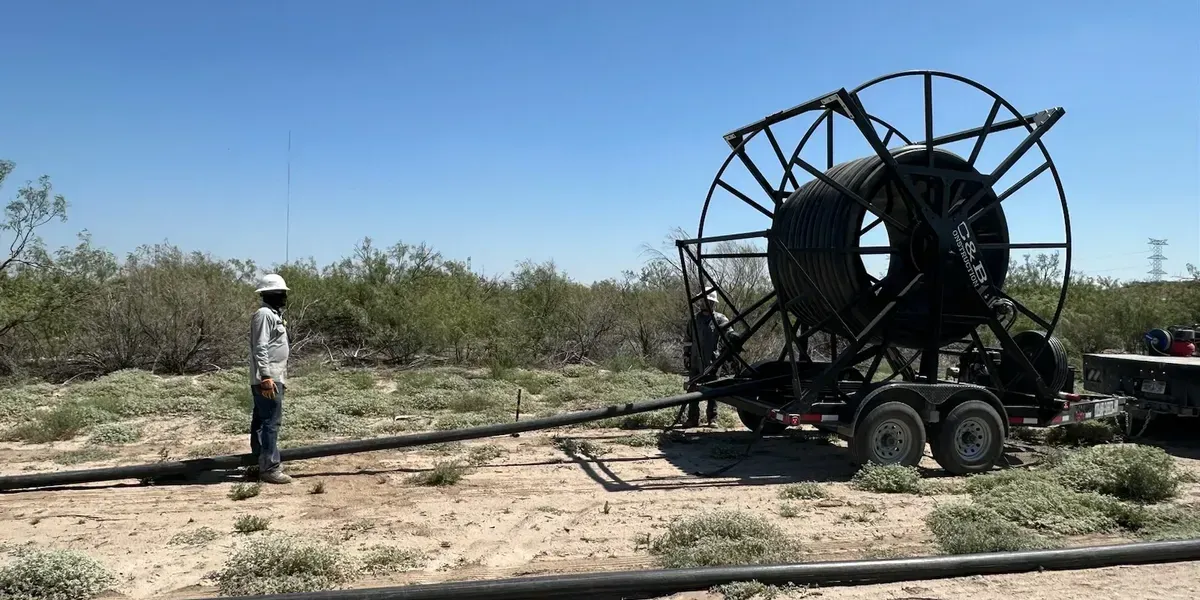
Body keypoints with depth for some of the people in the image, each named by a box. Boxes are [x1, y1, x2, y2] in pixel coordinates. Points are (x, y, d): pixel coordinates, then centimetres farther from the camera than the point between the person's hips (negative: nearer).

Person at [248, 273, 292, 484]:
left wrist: (281, 378, 24)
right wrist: (266, 377, -25)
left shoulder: (274, 314, 18)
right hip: (268, 379, -11)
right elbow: (260, 349, -21)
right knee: (271, 422, -10)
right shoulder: (264, 314, -14)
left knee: (261, 421, 14)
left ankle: (261, 463, 21)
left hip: (274, 377, 11)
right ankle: (269, 468, -7)